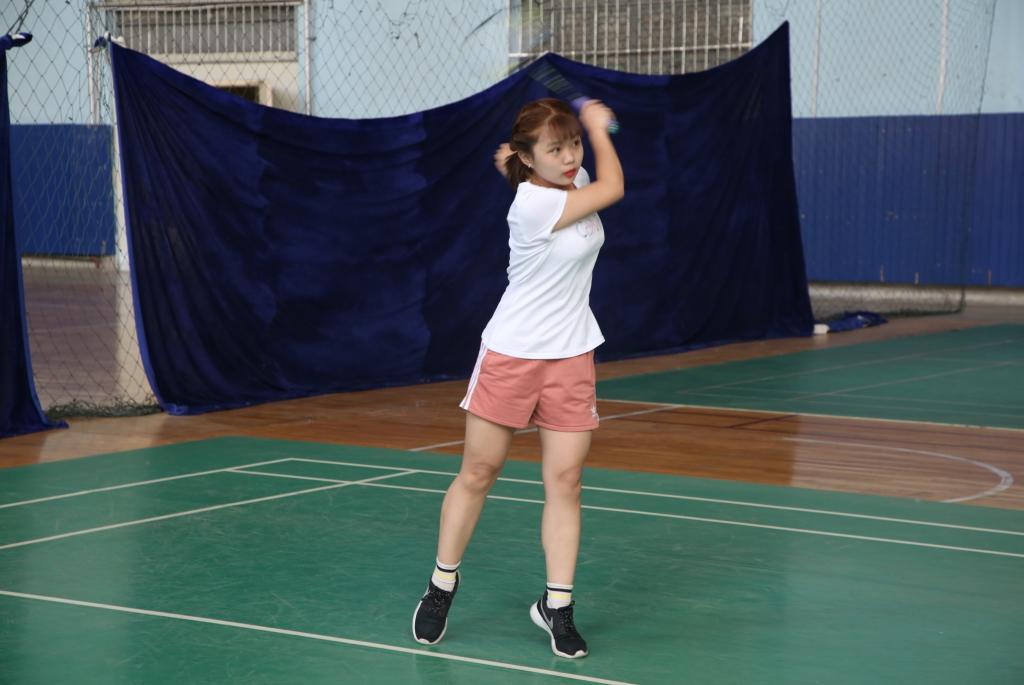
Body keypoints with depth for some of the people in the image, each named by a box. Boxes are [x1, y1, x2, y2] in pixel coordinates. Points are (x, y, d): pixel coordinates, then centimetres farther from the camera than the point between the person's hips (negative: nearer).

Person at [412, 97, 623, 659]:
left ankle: (556, 605, 8)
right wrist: (598, 125, -3)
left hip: (570, 358, 6)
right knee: (478, 472, 6)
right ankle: (442, 584, 24)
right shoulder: (533, 204, -22)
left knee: (565, 480, 0)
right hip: (511, 354, -5)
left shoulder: (574, 183, 1)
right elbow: (613, 187, -17)